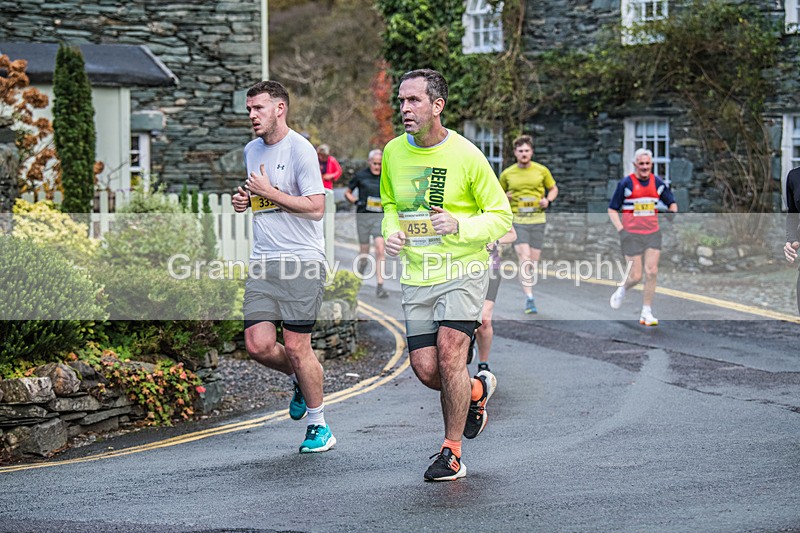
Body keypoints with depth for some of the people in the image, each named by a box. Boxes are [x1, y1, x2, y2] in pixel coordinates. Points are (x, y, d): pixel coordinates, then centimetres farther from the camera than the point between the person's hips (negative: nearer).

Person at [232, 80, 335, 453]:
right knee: (258, 345, -3)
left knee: (296, 346, -5)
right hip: (263, 263, 6)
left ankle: (319, 426, 11)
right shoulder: (251, 150, 15)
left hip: (302, 261, -6)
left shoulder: (300, 149, -9)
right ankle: (300, 379, 28)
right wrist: (243, 199, 9)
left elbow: (316, 208, -15)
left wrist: (269, 192, -14)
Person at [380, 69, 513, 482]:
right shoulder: (393, 152, 3)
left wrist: (460, 226, -21)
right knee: (425, 369, -3)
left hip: (463, 270, -4)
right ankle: (477, 391, 32)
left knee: (449, 353, -18)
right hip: (416, 276, 4)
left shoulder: (466, 155, -10)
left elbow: (500, 215, -3)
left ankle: (451, 453, -2)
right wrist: (391, 232, -1)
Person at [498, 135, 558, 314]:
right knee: (524, 259, -16)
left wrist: (548, 200, -4)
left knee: (533, 261, 5)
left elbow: (553, 188, 16)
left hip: (537, 220, 2)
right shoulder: (507, 174, 3)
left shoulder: (541, 170, 4)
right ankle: (529, 299, -18)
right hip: (517, 220, -2)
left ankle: (528, 295, 23)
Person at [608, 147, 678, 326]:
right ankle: (622, 290, 31)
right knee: (636, 276, -5)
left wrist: (672, 212, -1)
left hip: (653, 234, 4)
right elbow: (612, 210, -1)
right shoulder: (626, 183, -6)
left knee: (651, 272, -4)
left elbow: (671, 202, 19)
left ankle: (646, 313, 6)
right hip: (632, 235, -3)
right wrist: (621, 229, -10)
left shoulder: (657, 183, 5)